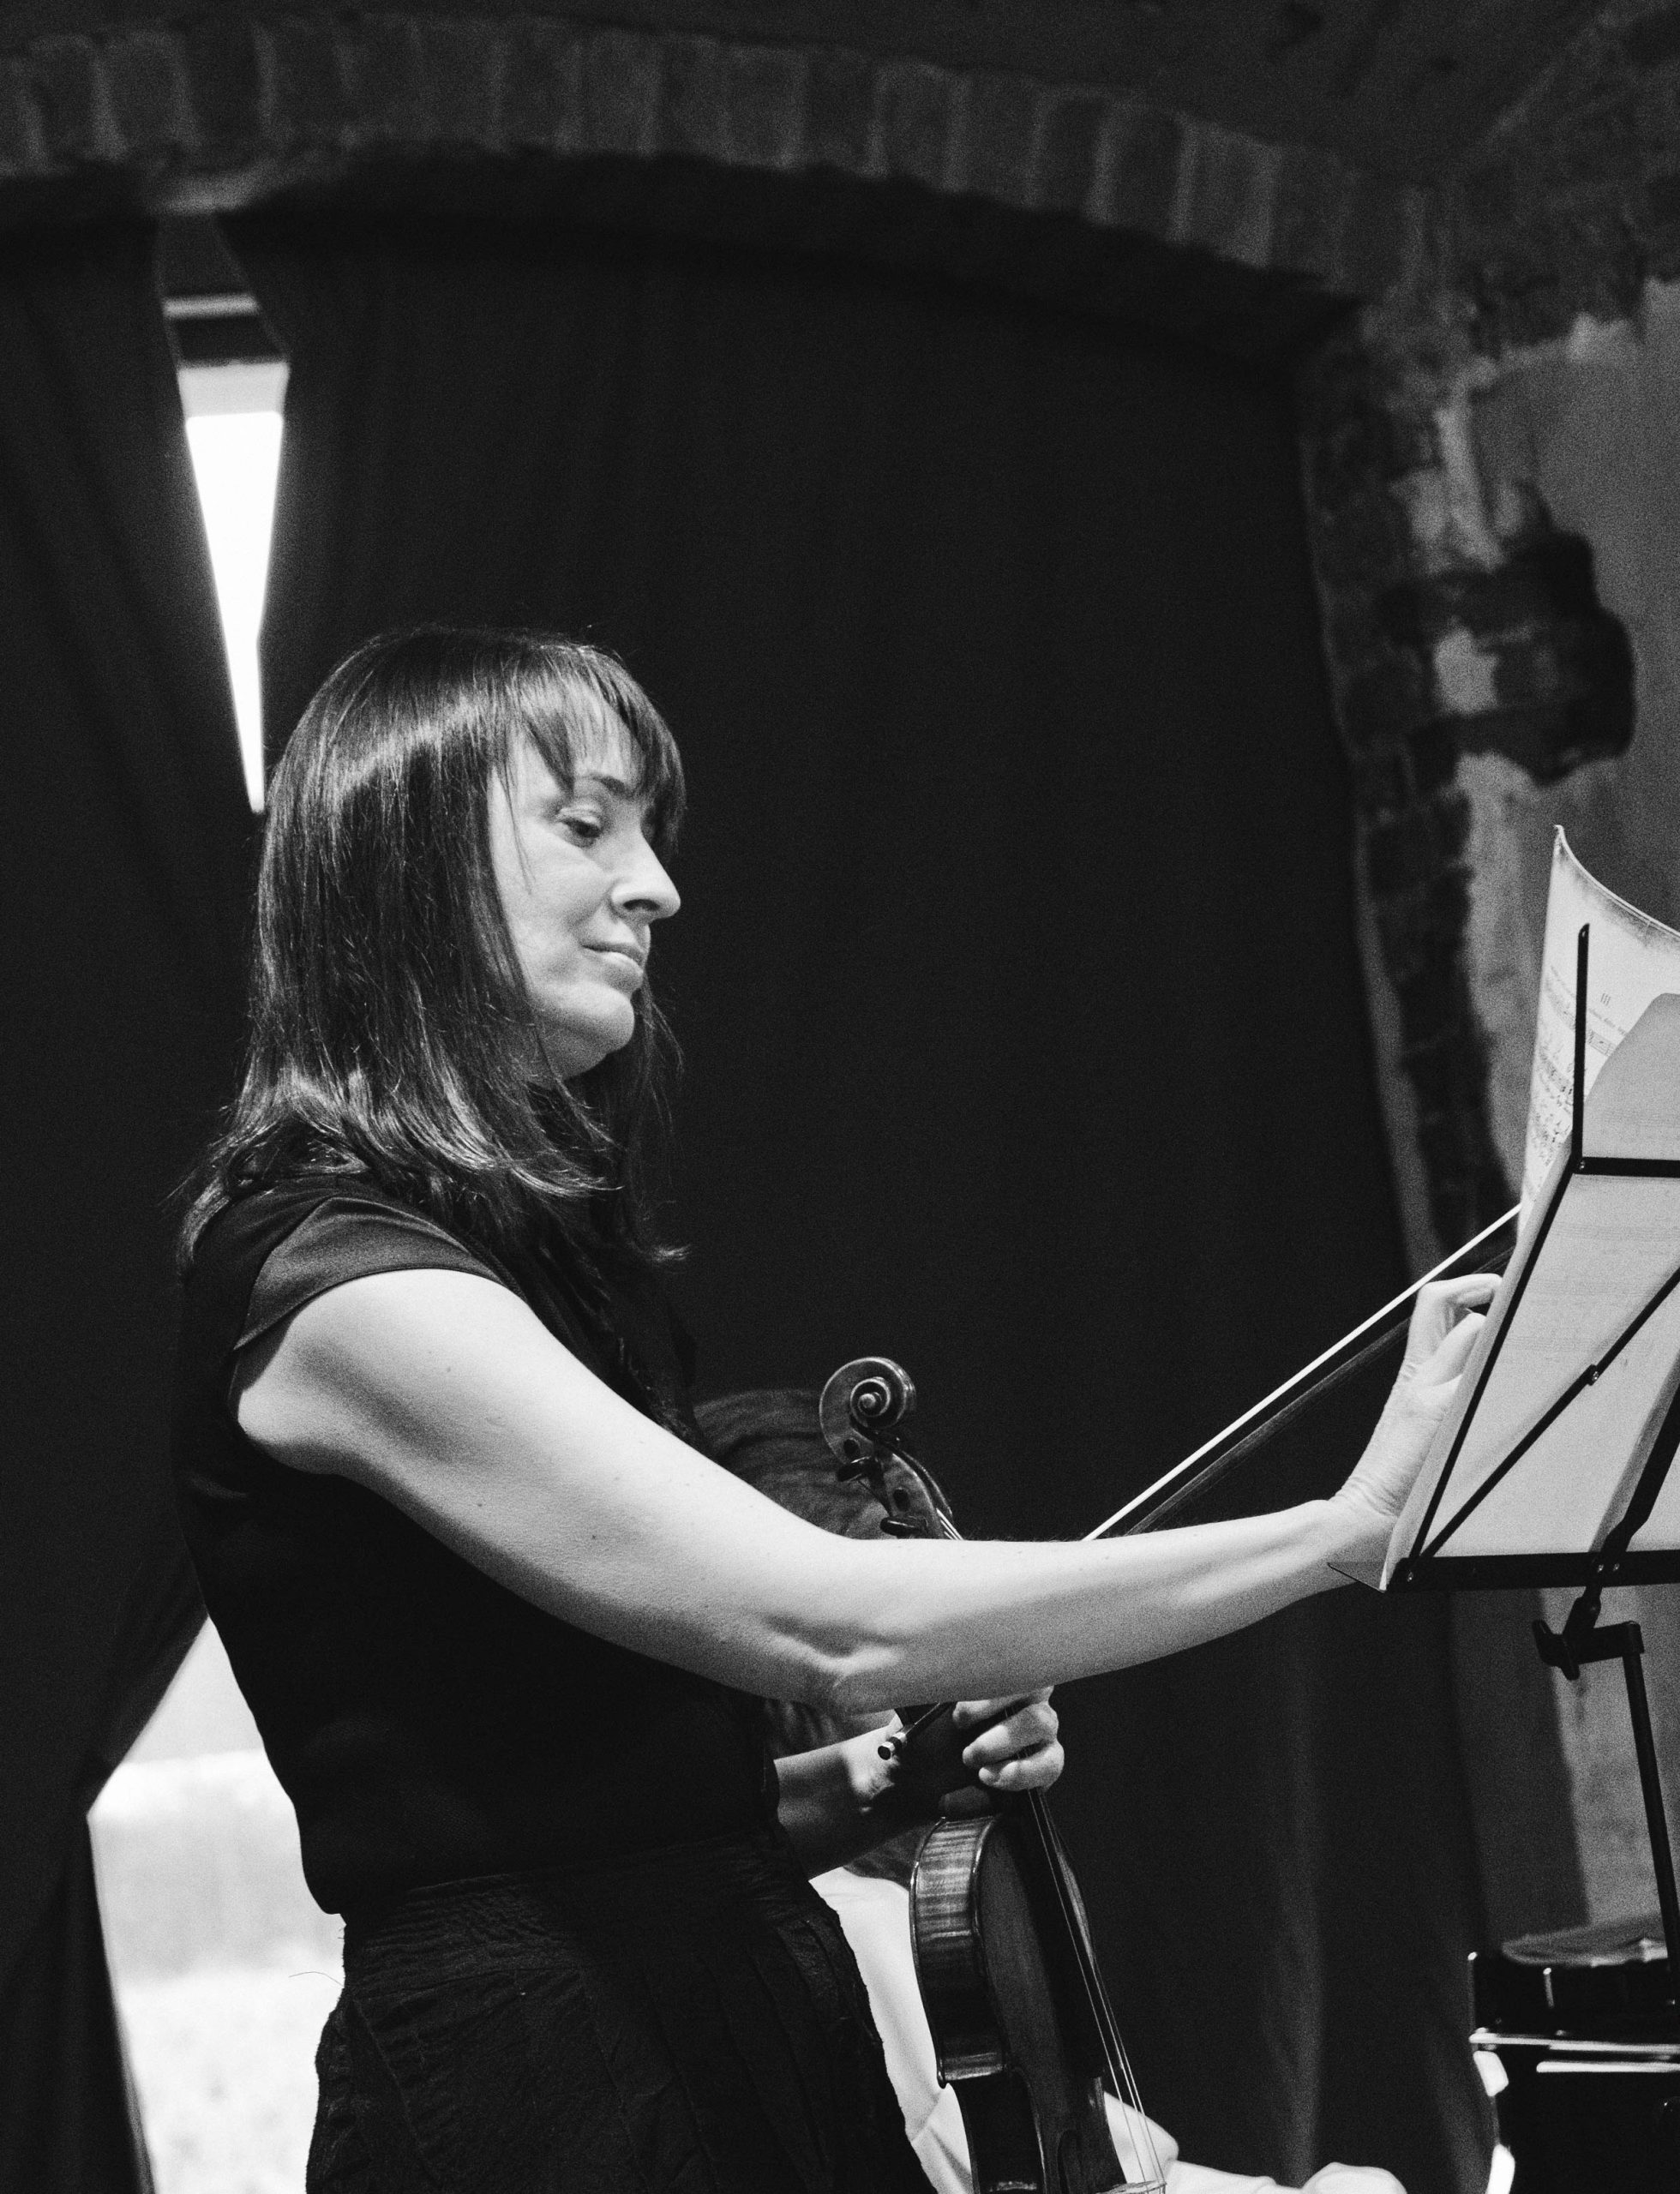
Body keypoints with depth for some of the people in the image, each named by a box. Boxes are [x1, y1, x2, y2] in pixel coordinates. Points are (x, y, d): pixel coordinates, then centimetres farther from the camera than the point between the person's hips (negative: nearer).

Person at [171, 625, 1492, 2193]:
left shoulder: (523, 1242, 14)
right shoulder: (326, 1276, -14)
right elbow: (824, 1626, -24)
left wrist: (885, 1778, 2)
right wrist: (1351, 1521, -21)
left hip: (753, 2048, 8)